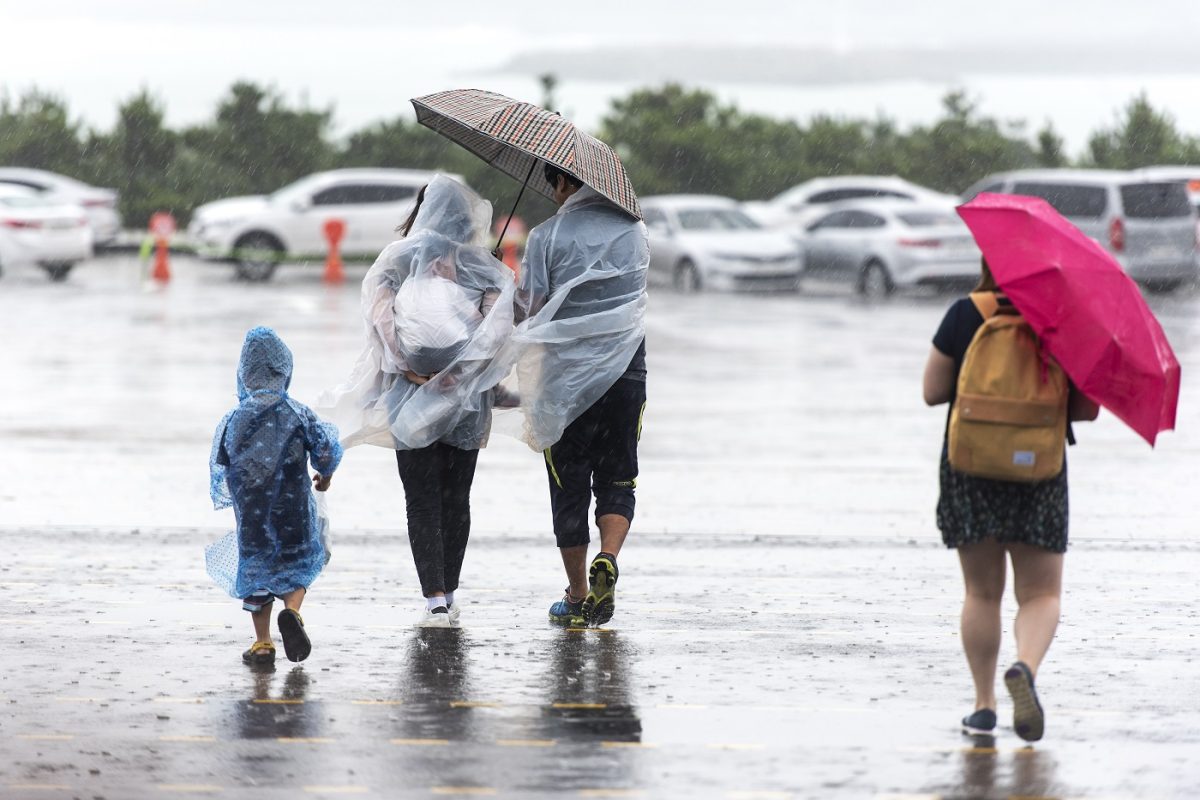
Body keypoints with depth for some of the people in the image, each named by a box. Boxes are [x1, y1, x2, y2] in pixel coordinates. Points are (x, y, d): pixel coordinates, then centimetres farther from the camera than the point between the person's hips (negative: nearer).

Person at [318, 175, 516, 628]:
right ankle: (448, 595, 16)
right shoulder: (482, 267, 4)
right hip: (467, 398, 1)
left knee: (422, 500, 1)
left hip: (410, 398, -1)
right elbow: (499, 322, -9)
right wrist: (465, 369, -9)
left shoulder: (397, 258, 1)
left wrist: (407, 366, -11)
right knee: (456, 498, 13)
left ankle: (435, 600, -8)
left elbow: (379, 314, -12)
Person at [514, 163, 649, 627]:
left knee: (569, 487, 8)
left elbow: (528, 311, -6)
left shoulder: (547, 237, -6)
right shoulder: (633, 230, 6)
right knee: (617, 480, 11)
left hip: (565, 375, -2)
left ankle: (578, 597, 11)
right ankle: (607, 560, -16)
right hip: (625, 370, 2)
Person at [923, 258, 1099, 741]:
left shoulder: (964, 316, -4)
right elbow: (1086, 407, 0)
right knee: (1041, 593, 6)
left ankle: (984, 705, 11)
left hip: (969, 469, 0)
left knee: (982, 593, 12)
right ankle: (1025, 667, -23)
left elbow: (933, 391, -2)